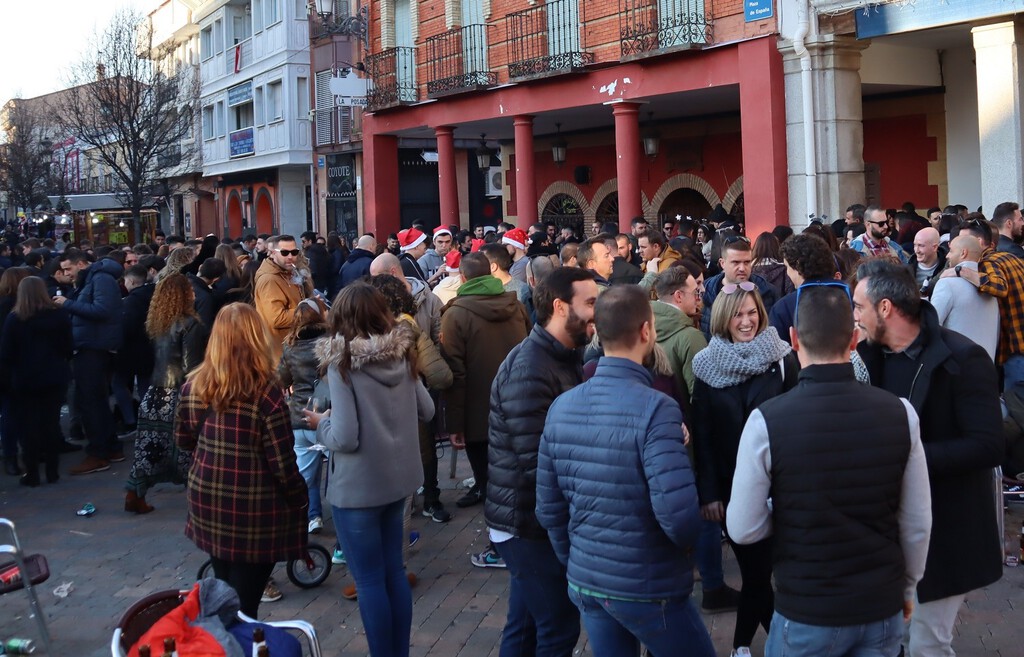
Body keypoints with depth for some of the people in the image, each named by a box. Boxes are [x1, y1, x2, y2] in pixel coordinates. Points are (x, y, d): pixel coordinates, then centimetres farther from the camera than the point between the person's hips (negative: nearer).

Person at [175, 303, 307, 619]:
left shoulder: (193, 386, -5)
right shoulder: (266, 391, -19)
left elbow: (183, 440, 10)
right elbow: (282, 462, -16)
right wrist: (300, 499, -1)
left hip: (207, 501, 5)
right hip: (256, 511, -5)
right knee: (244, 604, 5)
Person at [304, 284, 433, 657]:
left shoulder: (343, 361, -18)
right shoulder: (402, 354, -2)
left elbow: (345, 438, -21)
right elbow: (427, 411, 9)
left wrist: (320, 425, -2)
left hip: (358, 486, -6)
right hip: (398, 477, 6)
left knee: (370, 580, 8)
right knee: (394, 571, 18)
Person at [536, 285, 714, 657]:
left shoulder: (561, 407, -1)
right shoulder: (654, 408, -20)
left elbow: (549, 509, 4)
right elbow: (679, 515, -27)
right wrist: (689, 543, -5)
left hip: (585, 584, 6)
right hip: (648, 589, -6)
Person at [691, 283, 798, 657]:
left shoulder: (783, 358, -3)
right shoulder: (707, 365, 0)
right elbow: (702, 434, -1)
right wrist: (708, 491, -5)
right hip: (730, 485, 1)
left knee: (758, 566, 2)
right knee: (753, 566, 3)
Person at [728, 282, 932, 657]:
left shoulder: (767, 421, -18)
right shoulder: (900, 413, -10)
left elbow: (743, 530, -12)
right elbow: (917, 524, -1)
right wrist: (906, 588, 15)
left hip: (806, 613, -2)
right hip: (883, 610, 3)